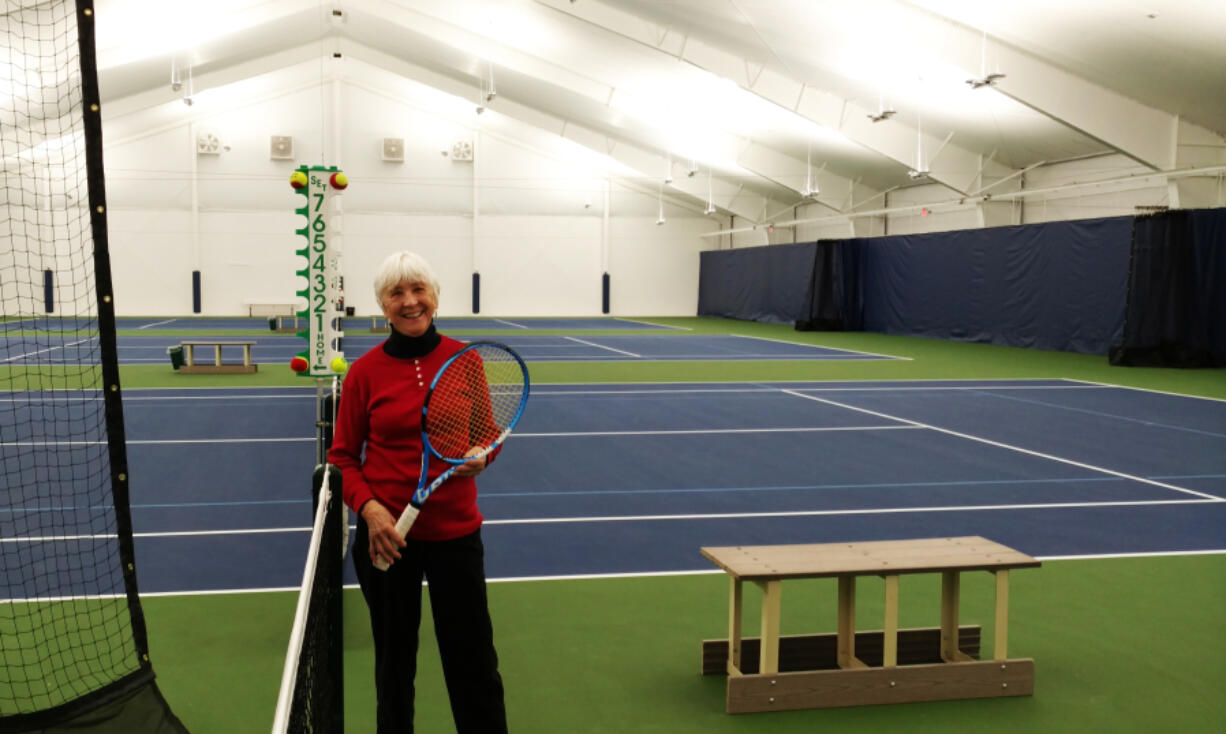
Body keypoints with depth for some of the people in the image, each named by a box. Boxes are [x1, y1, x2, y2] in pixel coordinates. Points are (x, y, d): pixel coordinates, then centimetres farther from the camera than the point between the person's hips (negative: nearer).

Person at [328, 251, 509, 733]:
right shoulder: (365, 371, -5)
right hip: (386, 535, 0)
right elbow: (343, 457, 2)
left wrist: (480, 455, -15)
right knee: (394, 660, 15)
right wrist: (369, 507, -15)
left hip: (455, 532, 0)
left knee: (474, 662, 6)